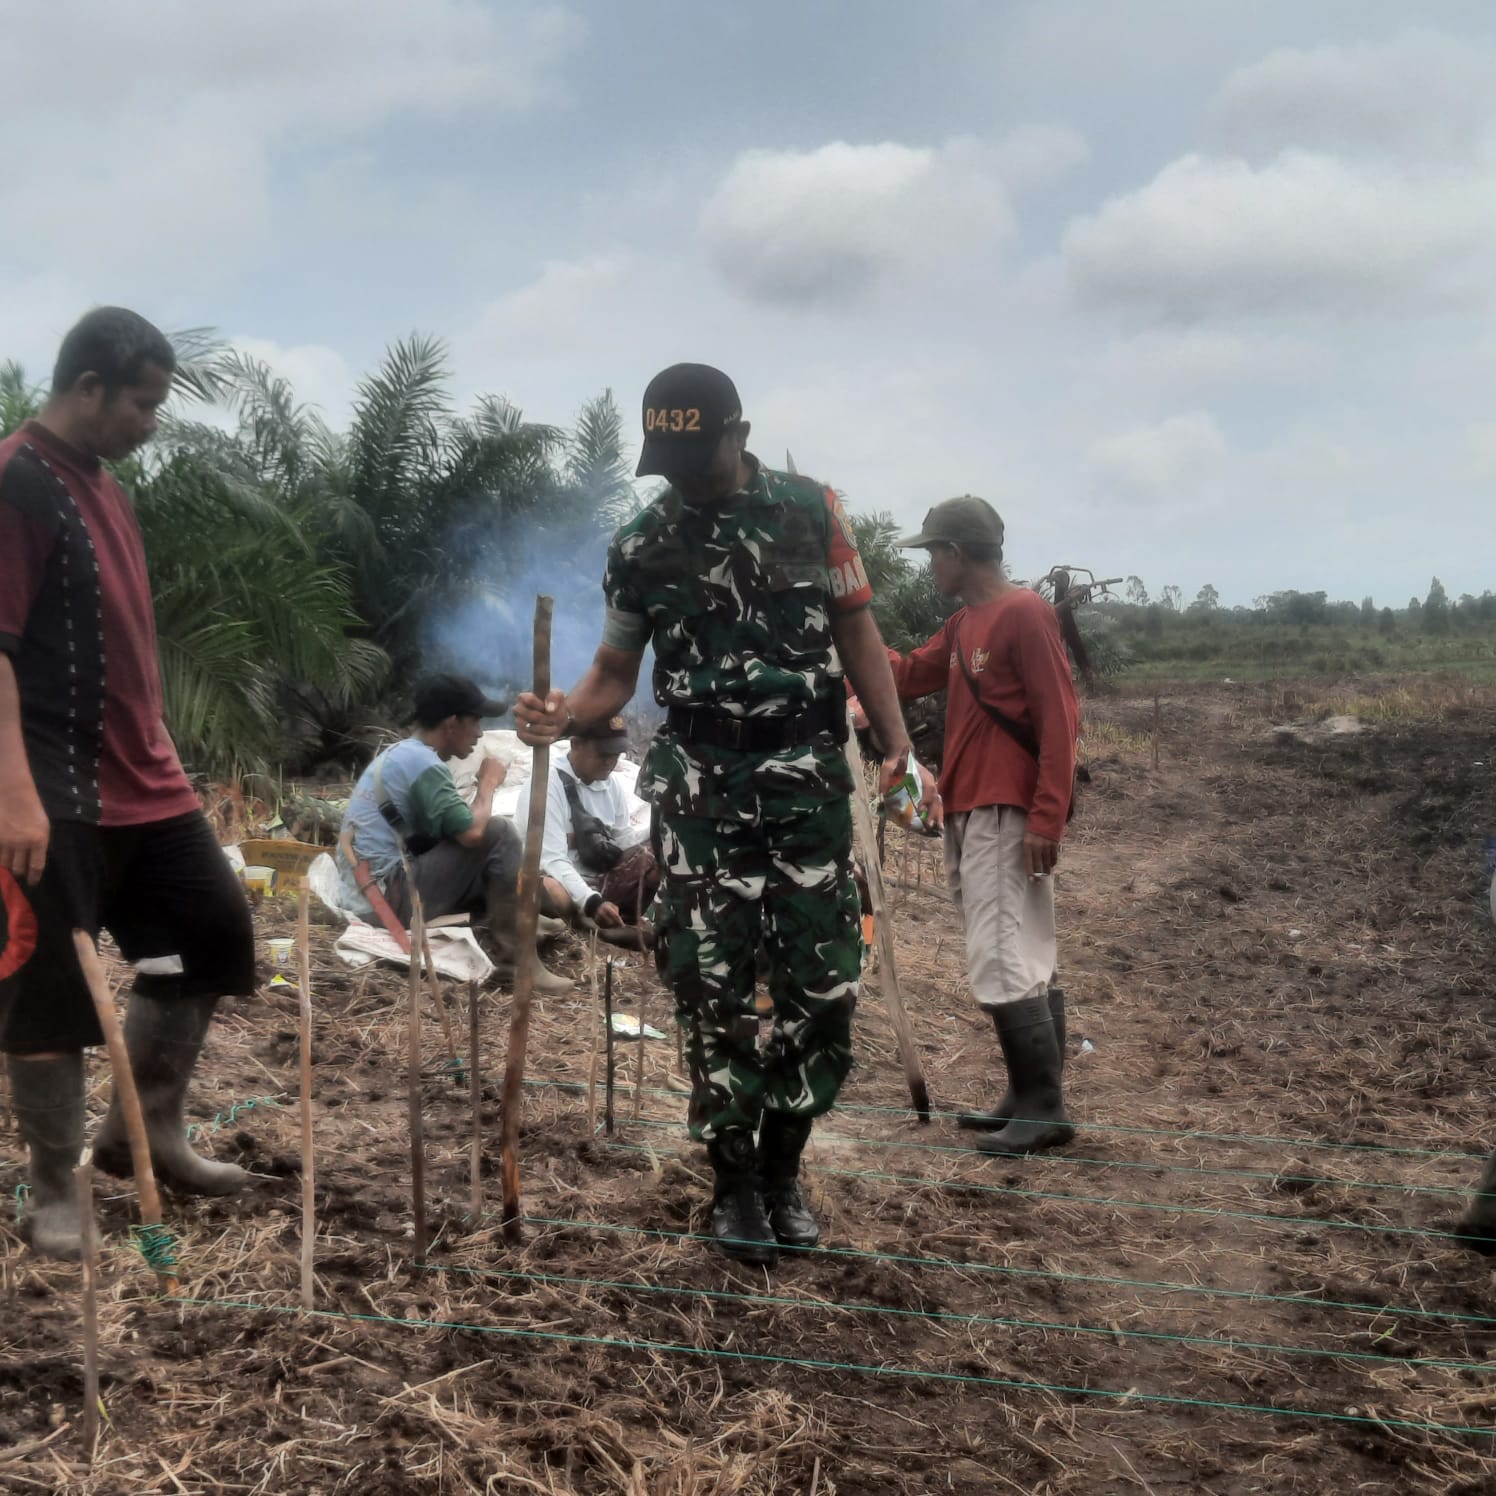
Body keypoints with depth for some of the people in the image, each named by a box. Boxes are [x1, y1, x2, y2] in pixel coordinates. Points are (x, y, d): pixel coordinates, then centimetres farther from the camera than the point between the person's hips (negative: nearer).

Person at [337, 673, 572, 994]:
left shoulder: (401, 754, 15)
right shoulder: (423, 764, -15)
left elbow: (454, 832, 19)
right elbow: (471, 831, -23)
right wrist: (488, 784, -5)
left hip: (365, 898, 10)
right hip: (389, 899, -10)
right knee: (500, 833, -14)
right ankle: (515, 961, -11)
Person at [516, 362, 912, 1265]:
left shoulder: (812, 512, 3)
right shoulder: (642, 547, 5)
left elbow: (856, 630, 6)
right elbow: (616, 674, 8)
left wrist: (896, 737, -6)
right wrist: (561, 717, -14)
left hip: (807, 781, 0)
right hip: (699, 786, 0)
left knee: (825, 980, -1)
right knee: (713, 986, -3)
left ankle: (783, 1169, 18)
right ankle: (736, 1183, 13)